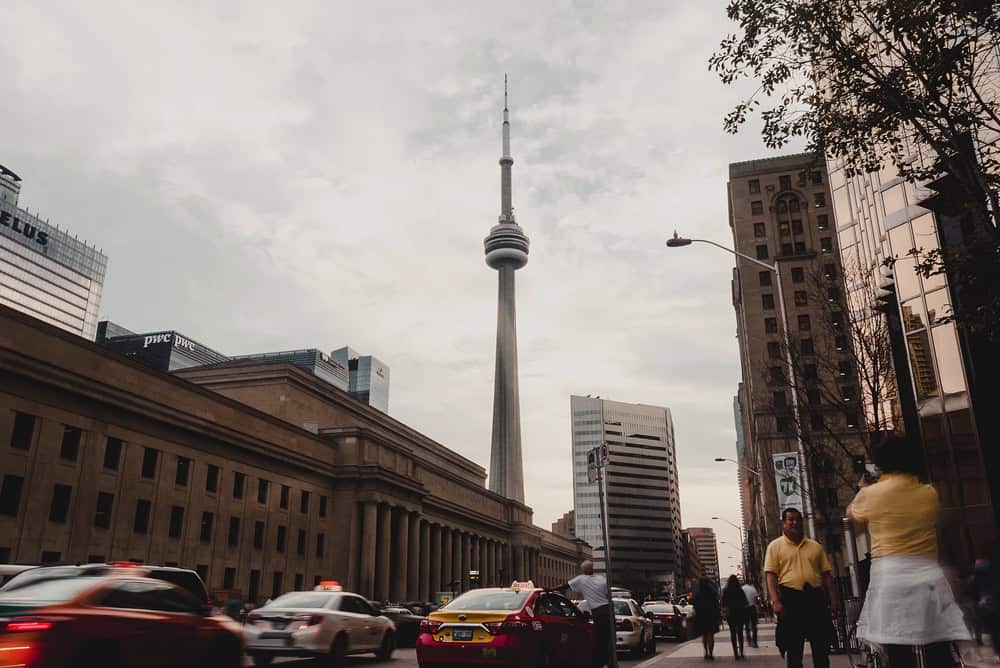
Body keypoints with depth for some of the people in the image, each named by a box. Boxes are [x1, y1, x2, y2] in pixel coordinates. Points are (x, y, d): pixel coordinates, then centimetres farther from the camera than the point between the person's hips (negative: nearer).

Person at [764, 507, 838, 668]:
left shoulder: (815, 546, 15)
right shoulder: (775, 546, 4)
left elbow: (826, 574, 15)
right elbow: (770, 575, -4)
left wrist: (833, 599, 5)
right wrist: (775, 601, -14)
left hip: (815, 598, 3)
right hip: (790, 599, -3)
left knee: (821, 647, 6)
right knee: (793, 648, 1)